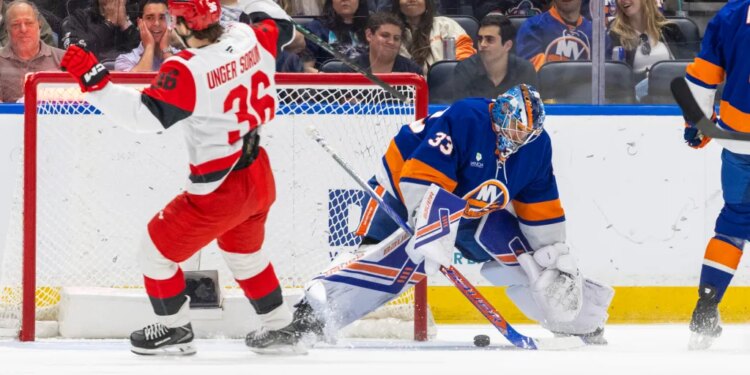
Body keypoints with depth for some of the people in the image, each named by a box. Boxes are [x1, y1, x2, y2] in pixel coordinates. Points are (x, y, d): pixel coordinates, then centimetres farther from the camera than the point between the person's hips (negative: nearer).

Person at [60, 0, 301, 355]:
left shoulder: (186, 71, -28)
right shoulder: (250, 38, -7)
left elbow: (146, 114, -31)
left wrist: (94, 80, -32)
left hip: (220, 189, -8)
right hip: (259, 177, 8)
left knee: (157, 249, 11)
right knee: (244, 252, 32)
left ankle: (175, 330, 24)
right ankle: (278, 329, 40)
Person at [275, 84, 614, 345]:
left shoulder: (536, 146, -9)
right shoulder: (464, 120, -32)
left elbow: (540, 207, 1)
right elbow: (422, 180, -37)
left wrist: (556, 255, -1)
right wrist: (432, 228, -45)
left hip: (474, 204, 7)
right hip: (407, 191, -7)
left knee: (519, 253, -3)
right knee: (397, 258, -28)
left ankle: (581, 321, 14)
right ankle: (312, 313, -37)